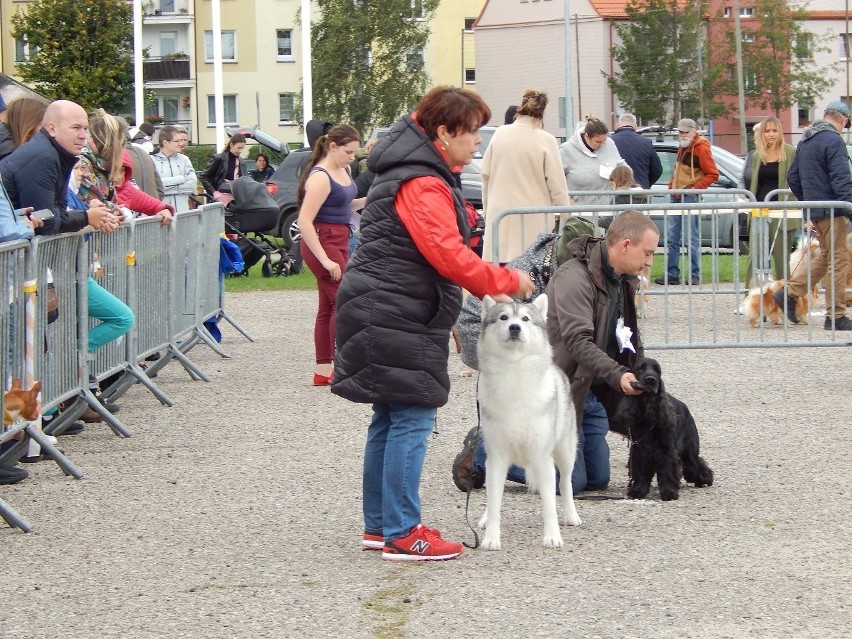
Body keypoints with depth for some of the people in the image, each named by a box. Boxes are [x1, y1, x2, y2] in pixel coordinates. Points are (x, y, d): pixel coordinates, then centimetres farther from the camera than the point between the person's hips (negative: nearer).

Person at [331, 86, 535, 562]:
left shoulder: (419, 175, 18)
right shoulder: (423, 185, -17)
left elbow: (442, 255, 23)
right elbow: (450, 257, -24)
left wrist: (489, 282, 13)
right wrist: (509, 282, -14)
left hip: (386, 317, 11)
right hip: (396, 320, -11)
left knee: (390, 421, 14)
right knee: (412, 420, -9)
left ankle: (380, 525, 20)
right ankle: (402, 534, -8)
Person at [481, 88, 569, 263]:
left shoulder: (500, 134, 2)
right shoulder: (546, 140, -9)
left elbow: (485, 175, 9)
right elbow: (557, 184, -5)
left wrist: (487, 209, 21)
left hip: (500, 212, 3)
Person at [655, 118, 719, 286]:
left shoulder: (701, 149, -9)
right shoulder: (682, 148, 16)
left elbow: (713, 175, -12)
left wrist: (694, 188, -17)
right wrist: (672, 185, 14)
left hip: (690, 198, -8)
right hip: (676, 197, 8)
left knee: (691, 239, -5)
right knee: (671, 239, 7)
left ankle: (695, 275, 1)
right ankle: (672, 274, 11)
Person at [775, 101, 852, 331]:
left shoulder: (805, 141, 13)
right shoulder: (834, 141, -14)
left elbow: (793, 178, 19)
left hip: (814, 211, 8)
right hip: (831, 210, -8)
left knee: (825, 255, 20)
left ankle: (789, 292, 11)